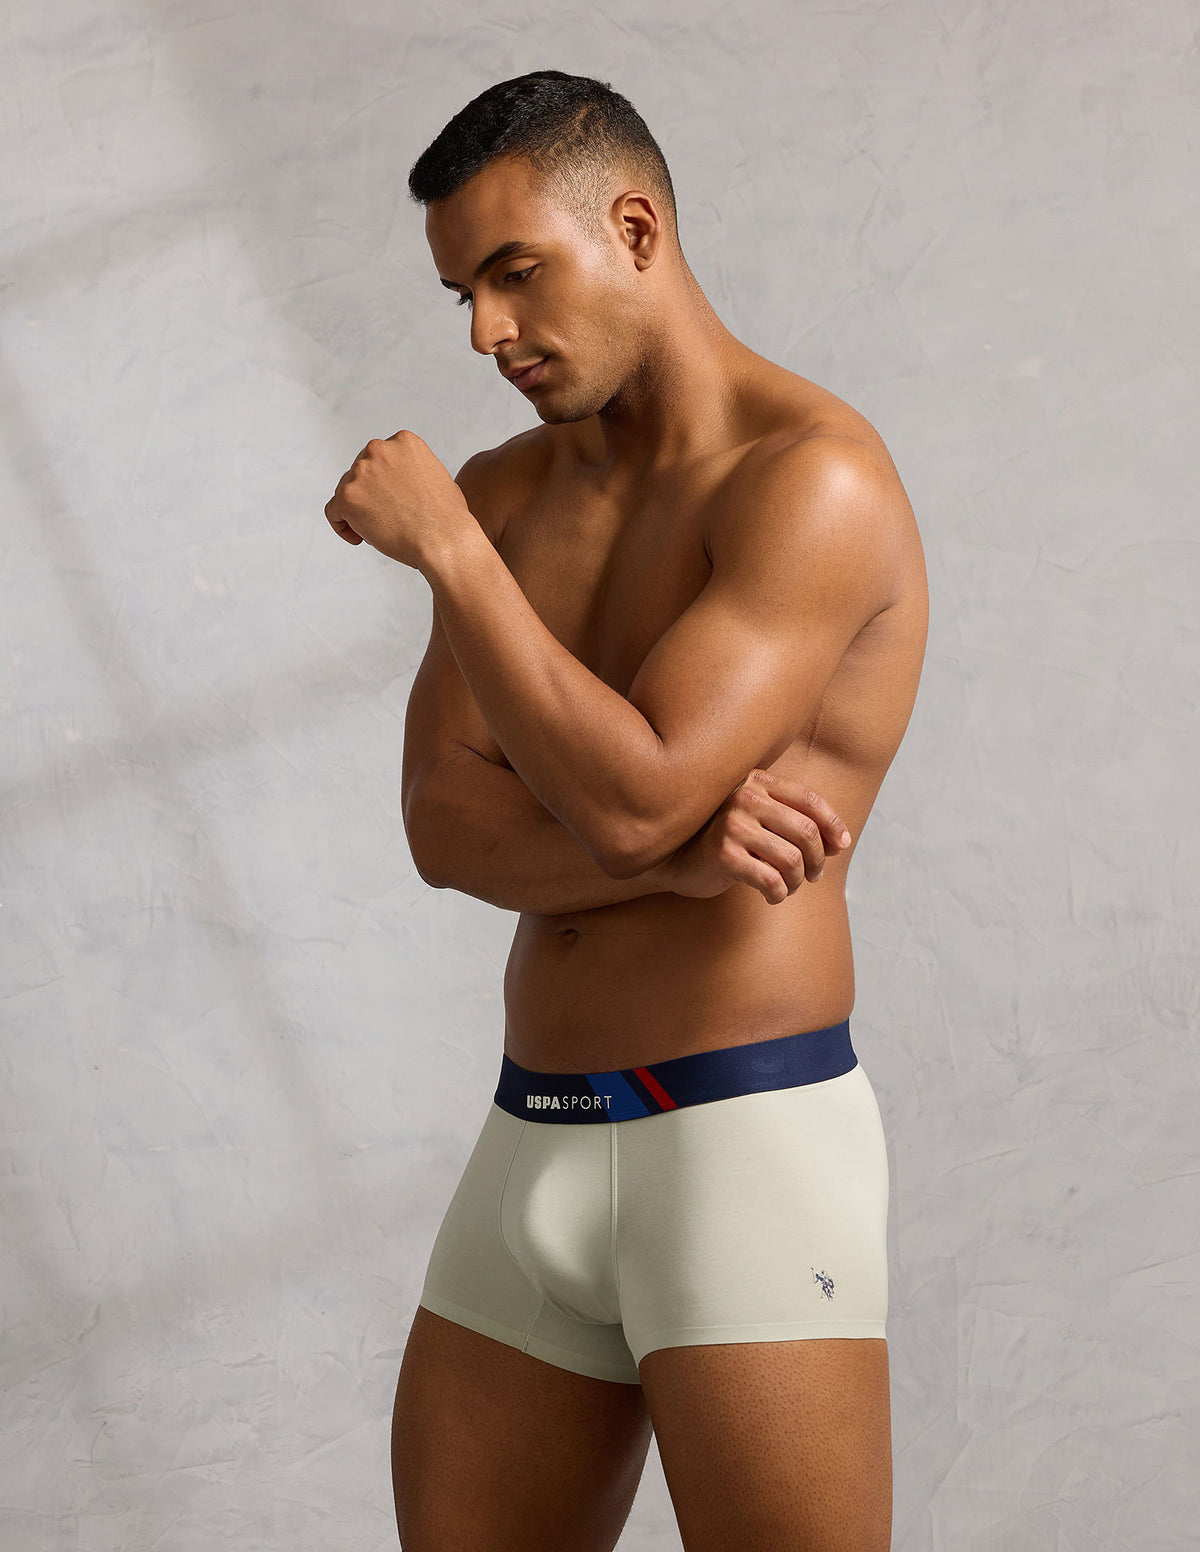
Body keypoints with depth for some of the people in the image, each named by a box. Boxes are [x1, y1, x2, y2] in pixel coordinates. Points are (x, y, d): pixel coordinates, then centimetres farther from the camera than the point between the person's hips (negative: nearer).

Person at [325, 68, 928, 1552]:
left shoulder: (814, 479, -11)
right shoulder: (503, 490, 13)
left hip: (744, 1138, -7)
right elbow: (444, 825, 2)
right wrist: (679, 851, -15)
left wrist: (448, 550, -13)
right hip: (534, 1152, 7)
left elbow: (625, 801, -21)